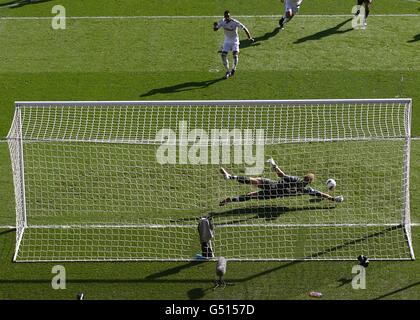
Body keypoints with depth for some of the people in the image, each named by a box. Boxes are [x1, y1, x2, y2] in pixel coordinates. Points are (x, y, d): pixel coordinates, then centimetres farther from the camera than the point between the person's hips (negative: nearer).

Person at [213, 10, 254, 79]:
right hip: (227, 40, 4)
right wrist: (215, 26, -29)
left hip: (235, 40, -4)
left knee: (235, 54, -21)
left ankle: (234, 68, 5)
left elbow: (244, 28, -16)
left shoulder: (235, 22, -22)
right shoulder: (222, 22, -10)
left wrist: (250, 38, -20)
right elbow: (215, 29, -4)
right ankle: (227, 71, 8)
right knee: (223, 55, -7)